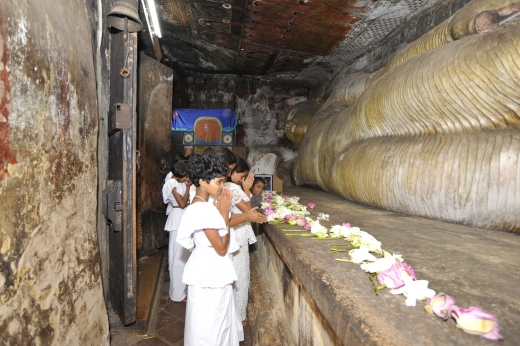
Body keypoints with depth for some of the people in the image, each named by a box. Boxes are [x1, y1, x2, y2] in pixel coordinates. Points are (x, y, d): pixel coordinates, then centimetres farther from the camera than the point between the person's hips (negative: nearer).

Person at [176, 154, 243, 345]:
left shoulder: (203, 205, 5)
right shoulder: (203, 209, -25)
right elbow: (221, 248, -22)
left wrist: (221, 211, 0)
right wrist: (225, 213, -19)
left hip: (213, 270, 10)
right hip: (209, 272, -10)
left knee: (217, 321, 24)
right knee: (209, 325, 10)